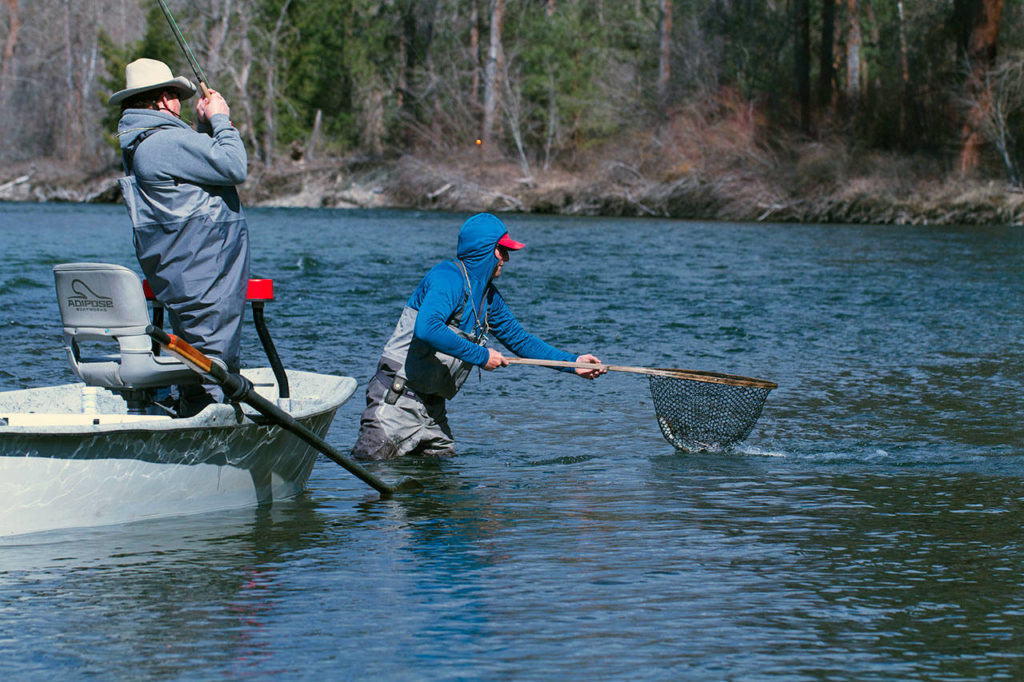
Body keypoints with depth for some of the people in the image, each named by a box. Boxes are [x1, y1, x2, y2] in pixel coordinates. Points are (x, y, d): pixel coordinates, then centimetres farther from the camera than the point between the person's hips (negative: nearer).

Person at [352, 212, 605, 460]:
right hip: (396, 401, -9)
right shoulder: (448, 278, -16)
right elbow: (426, 329, -31)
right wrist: (481, 356, -23)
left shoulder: (488, 295, 14)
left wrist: (572, 362, 18)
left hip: (432, 405, 9)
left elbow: (519, 338, 24)